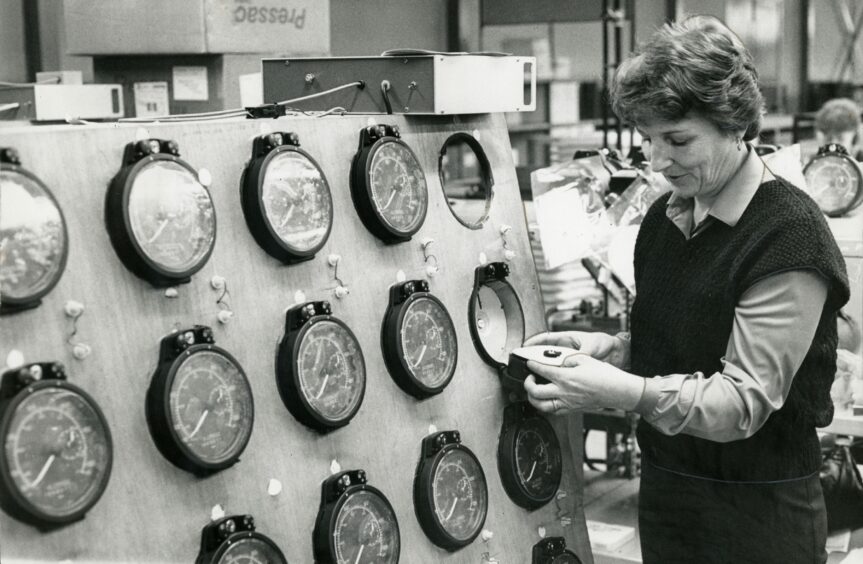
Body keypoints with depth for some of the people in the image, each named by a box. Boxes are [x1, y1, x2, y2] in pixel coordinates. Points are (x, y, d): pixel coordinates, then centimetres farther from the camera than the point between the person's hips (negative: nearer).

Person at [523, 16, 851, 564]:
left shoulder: (790, 236, -18)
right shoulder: (665, 217, 5)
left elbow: (746, 400, -21)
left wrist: (624, 392, -34)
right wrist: (611, 348, -4)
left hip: (760, 515, -6)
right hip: (664, 493, 7)